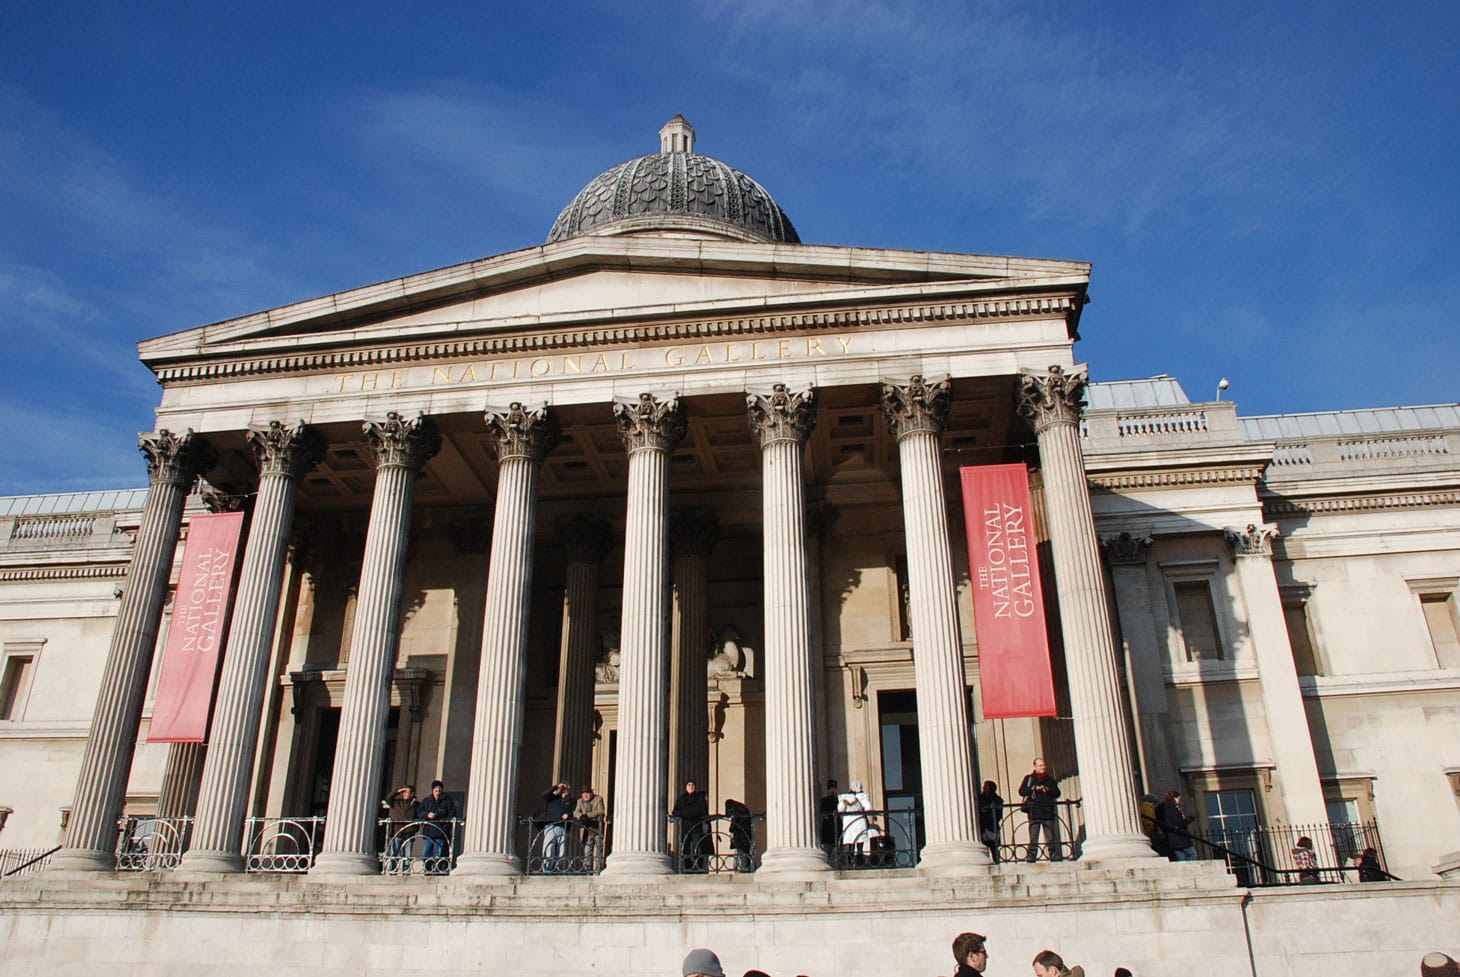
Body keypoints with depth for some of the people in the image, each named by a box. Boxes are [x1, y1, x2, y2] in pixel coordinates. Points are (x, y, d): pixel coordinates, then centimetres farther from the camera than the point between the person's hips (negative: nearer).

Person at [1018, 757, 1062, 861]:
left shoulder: (1050, 779, 17)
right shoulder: (1029, 778, 11)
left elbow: (1057, 793, 11)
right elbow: (1021, 791, 1)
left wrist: (1048, 789, -6)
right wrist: (1034, 788, -9)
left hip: (1048, 811, 2)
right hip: (1034, 811, -2)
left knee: (1051, 836, 0)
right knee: (1033, 836, -5)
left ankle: (1054, 854, 6)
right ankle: (1031, 855, -5)